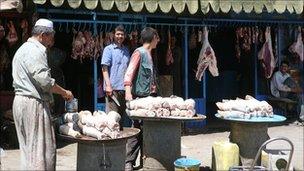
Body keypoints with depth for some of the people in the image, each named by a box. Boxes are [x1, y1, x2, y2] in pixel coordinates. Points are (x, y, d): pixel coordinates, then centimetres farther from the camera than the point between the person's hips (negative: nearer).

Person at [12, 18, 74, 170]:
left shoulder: (23, 48, 21)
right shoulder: (35, 50, -13)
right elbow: (44, 80, -20)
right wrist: (65, 93, -8)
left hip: (21, 100, 11)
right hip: (34, 103, -11)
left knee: (28, 146, 13)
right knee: (42, 147, -6)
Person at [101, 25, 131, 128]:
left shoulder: (126, 50, 17)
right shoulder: (109, 49, 0)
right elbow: (104, 68, -6)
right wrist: (108, 85, -16)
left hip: (124, 88, 6)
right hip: (113, 87, -6)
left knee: (123, 115, 10)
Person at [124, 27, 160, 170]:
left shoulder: (149, 55, 18)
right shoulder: (139, 52, -8)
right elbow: (129, 72, -19)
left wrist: (153, 92, 26)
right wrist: (128, 91, -30)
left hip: (148, 97, 9)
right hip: (139, 97, -9)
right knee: (137, 129, -9)